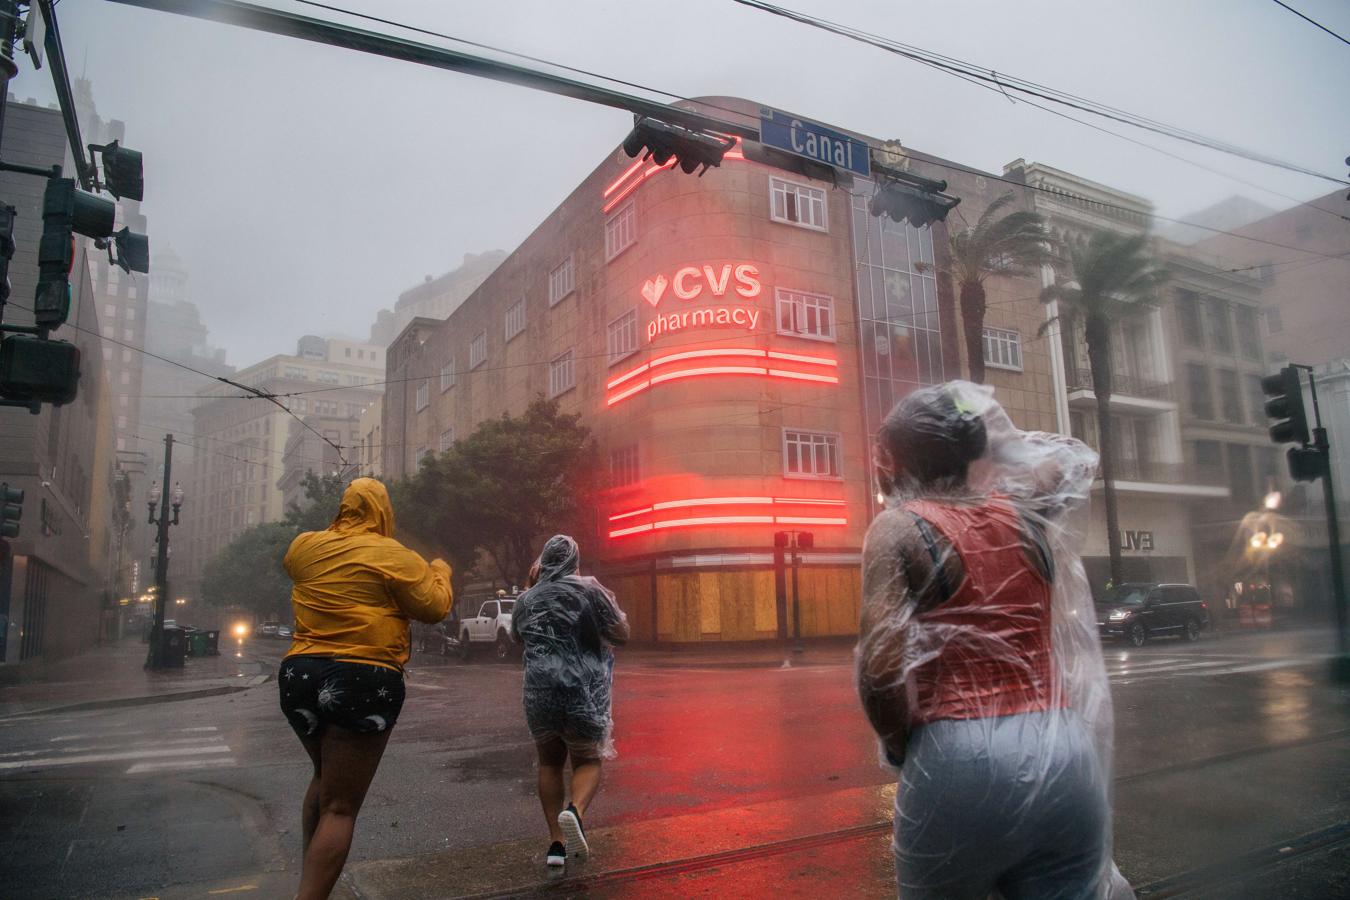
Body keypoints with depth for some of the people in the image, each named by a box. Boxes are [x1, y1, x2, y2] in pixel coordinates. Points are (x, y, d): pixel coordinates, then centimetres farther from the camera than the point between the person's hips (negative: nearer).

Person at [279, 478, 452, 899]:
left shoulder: (305, 546, 5)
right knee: (340, 807, 3)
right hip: (363, 682, -5)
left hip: (300, 675, 6)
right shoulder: (395, 556, -8)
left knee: (324, 777, 28)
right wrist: (440, 572, 15)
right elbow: (434, 607, -3)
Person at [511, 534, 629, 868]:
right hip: (585, 693, -3)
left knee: (550, 762, 21)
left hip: (539, 693, 3)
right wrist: (610, 604, 12)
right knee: (588, 761, 14)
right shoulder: (588, 588, -6)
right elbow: (621, 634, -4)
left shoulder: (526, 599, 6)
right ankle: (575, 811, -17)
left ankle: (556, 842, 15)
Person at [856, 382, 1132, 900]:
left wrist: (898, 745, 0)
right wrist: (993, 432, 29)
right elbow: (1078, 460, 32)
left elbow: (880, 666, -16)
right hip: (1063, 753, 4)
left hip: (959, 758, -4)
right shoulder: (1024, 510, 8)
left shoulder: (899, 527, -6)